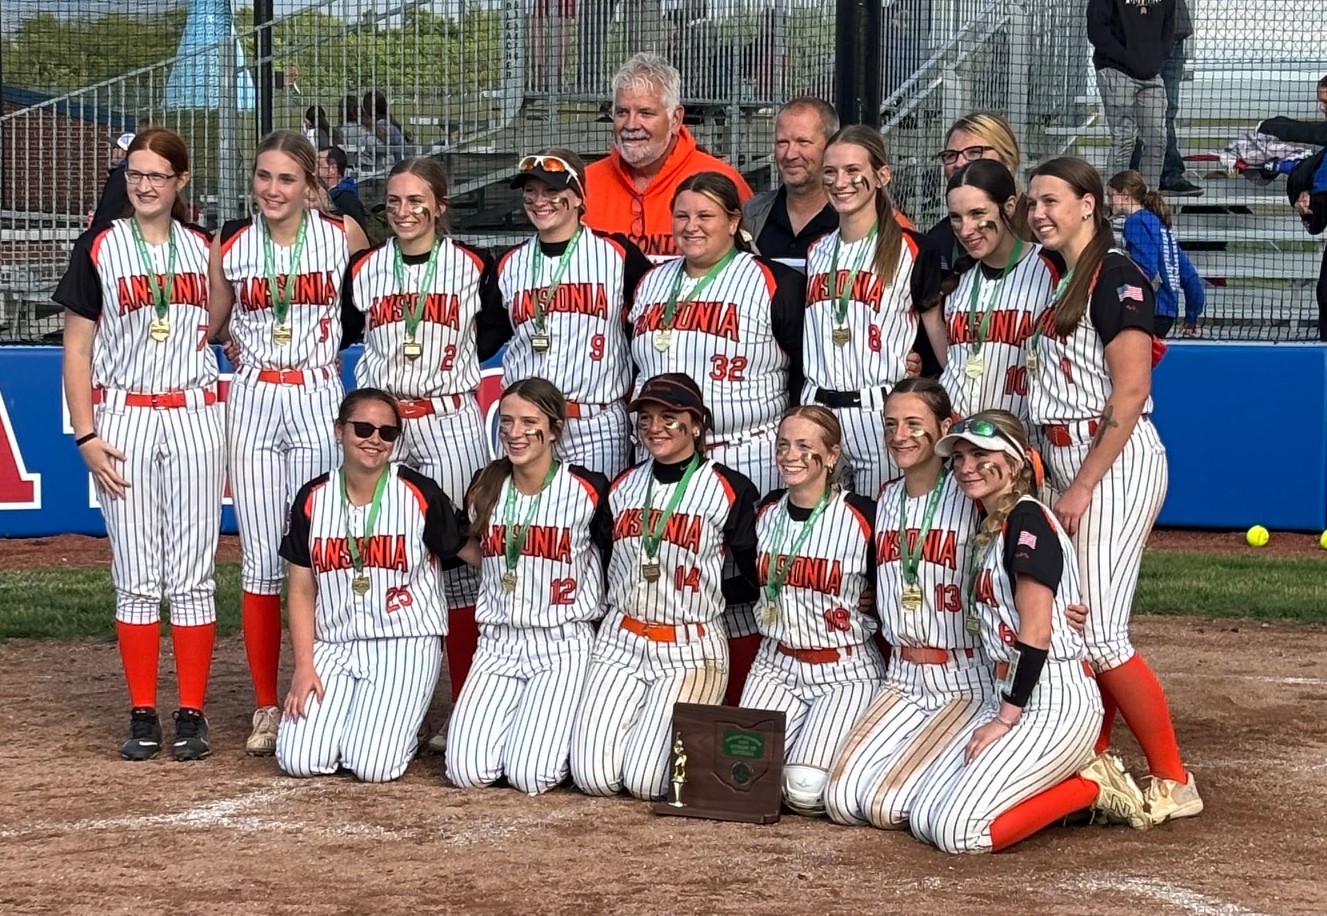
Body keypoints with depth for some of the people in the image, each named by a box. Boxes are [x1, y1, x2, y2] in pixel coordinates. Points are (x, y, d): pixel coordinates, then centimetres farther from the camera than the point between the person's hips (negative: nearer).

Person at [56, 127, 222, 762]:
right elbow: (77, 349, 1)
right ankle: (142, 715, 8)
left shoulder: (204, 249, 9)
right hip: (124, 419, -1)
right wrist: (85, 435, -5)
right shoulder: (99, 249, 3)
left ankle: (192, 715, 6)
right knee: (136, 577, 1)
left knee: (193, 573, 0)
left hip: (195, 418, 1)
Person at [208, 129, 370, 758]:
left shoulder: (344, 236, 0)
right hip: (251, 405, 2)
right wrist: (248, 355, 2)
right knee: (260, 559, 2)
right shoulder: (230, 245, 5)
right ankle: (266, 709, 8)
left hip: (318, 404, -1)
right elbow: (211, 326, 18)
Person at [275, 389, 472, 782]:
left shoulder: (419, 495, -7)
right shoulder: (313, 500, 2)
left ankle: (400, 724, 16)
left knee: (372, 765, -20)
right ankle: (340, 718, 20)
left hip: (405, 645, -3)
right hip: (333, 646, 3)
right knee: (298, 760, -13)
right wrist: (303, 666, -1)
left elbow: (472, 552, 0)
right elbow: (302, 590, 6)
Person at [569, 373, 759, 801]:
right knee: (592, 776, -10)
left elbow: (753, 576, -1)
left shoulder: (728, 490, -7)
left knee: (646, 781, -15)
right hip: (619, 640, 4)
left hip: (691, 649, -4)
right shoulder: (623, 487, 9)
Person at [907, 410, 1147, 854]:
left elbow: (1036, 633, -18)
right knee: (924, 822, 1)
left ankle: (1093, 787, -1)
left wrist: (1005, 719, -16)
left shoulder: (1028, 519, -13)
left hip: (1056, 701, -10)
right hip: (1008, 694, 10)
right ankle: (1076, 777, 9)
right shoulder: (990, 527, 17)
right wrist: (1000, 713, 8)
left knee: (959, 831, -17)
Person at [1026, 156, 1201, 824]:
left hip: (1116, 461, -8)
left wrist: (1082, 487, -17)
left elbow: (1130, 391, -17)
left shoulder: (1115, 276, -10)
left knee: (1100, 636, -12)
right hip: (1064, 464, 8)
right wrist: (1055, 483, 10)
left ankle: (1173, 783, -3)